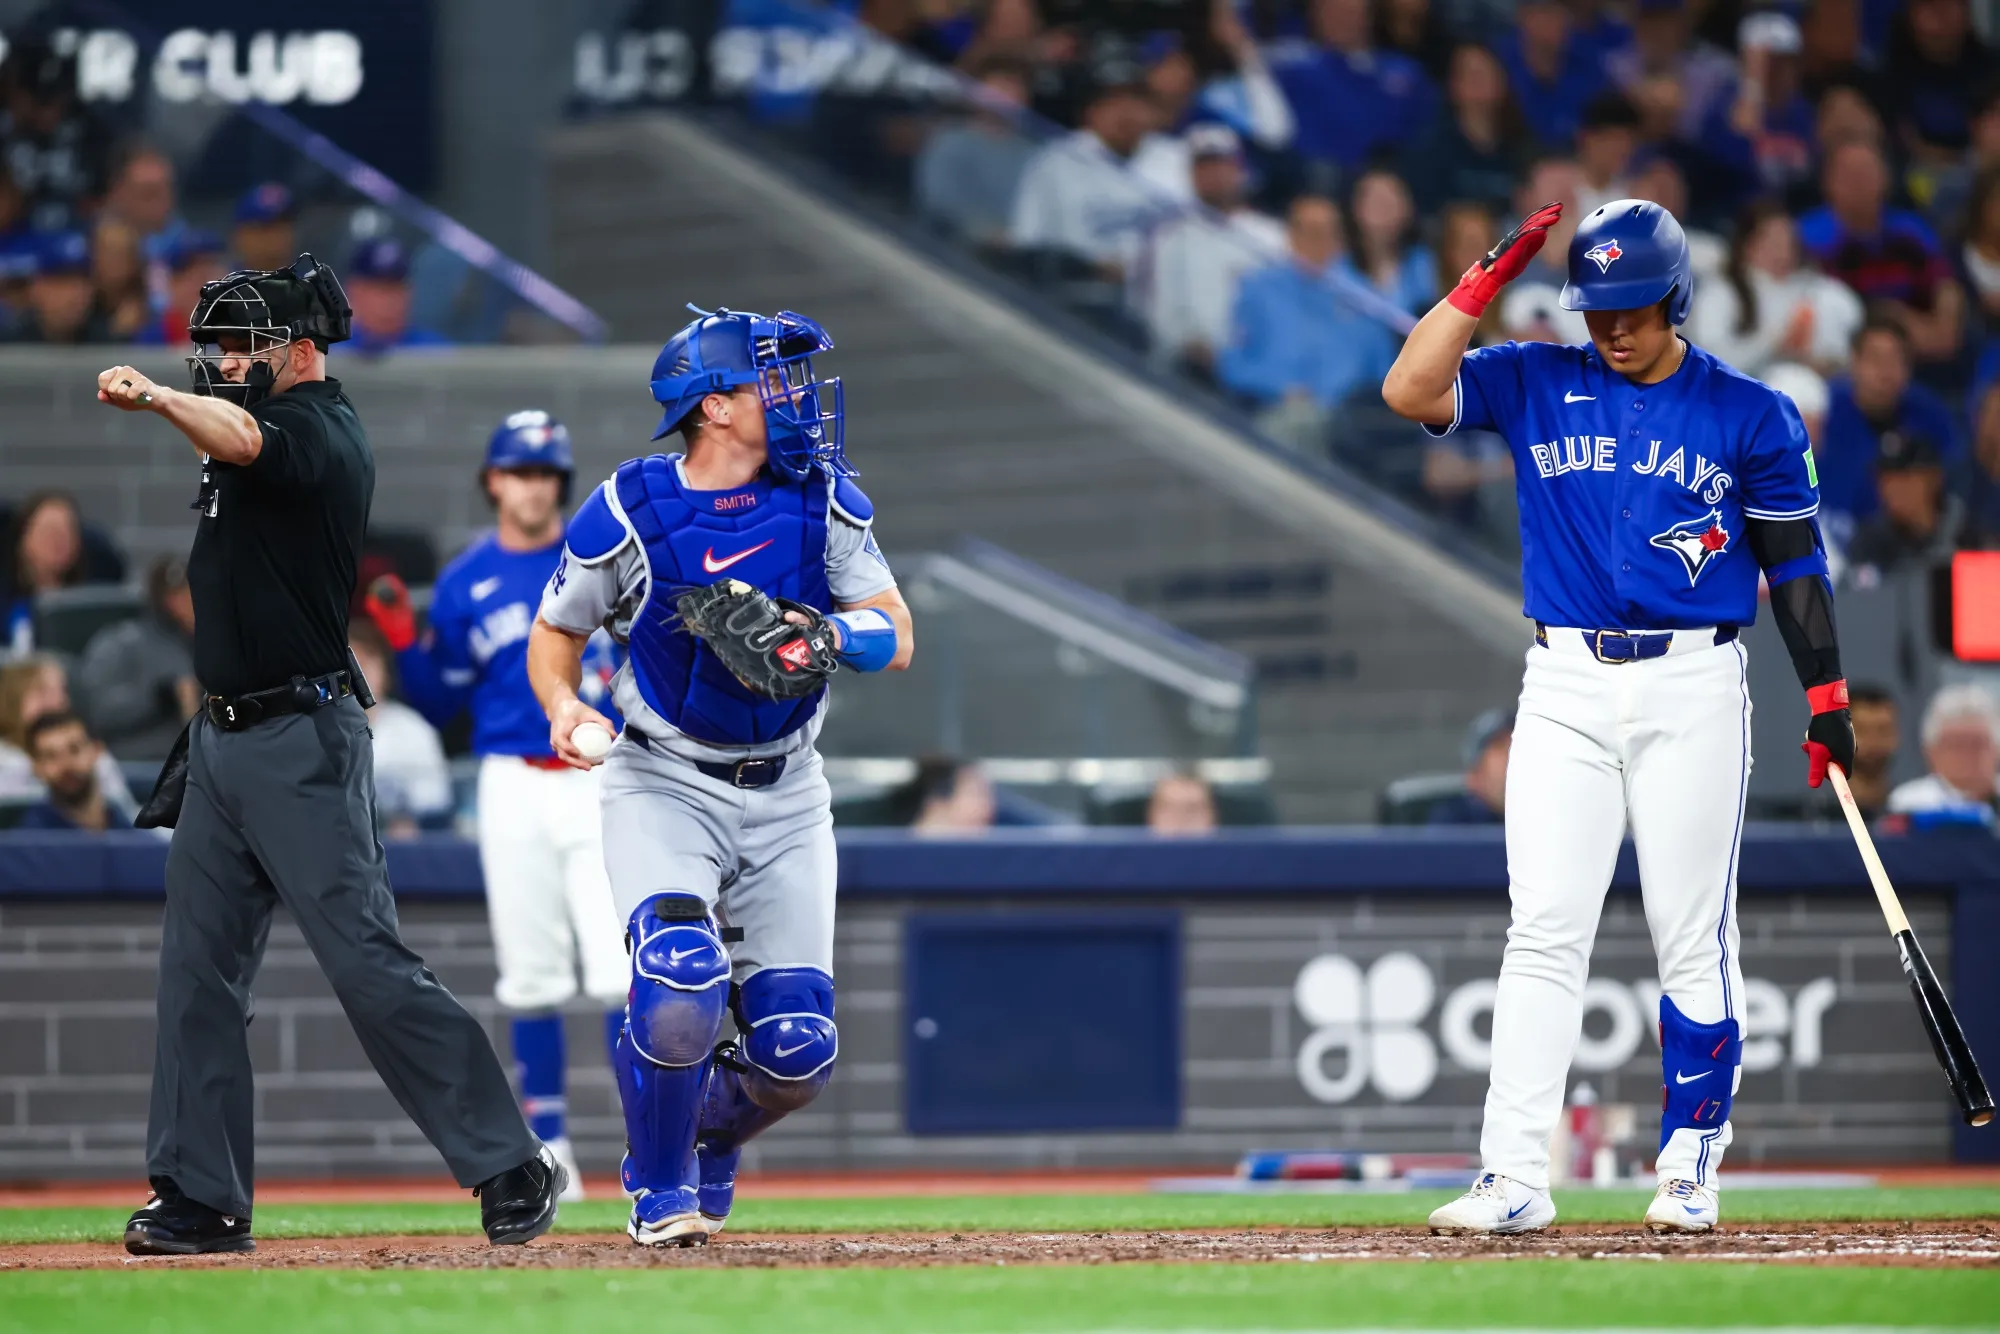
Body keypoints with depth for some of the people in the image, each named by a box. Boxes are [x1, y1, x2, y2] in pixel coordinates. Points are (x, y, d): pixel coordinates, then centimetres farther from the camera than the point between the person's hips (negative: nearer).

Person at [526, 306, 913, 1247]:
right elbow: (555, 632, 2)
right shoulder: (627, 511, -12)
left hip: (786, 799, 3)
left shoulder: (822, 500, -3)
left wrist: (827, 633, -28)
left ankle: (709, 1136, 34)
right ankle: (659, 1188, 1)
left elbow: (897, 639, -7)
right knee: (678, 988, -27)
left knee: (796, 1057, -3)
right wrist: (563, 705, -19)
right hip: (664, 789, -3)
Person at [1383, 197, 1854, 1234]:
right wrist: (1487, 280, -8)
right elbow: (1409, 390, -6)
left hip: (1694, 690, -1)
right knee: (1544, 932, -6)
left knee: (1692, 939, -1)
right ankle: (1514, 1177, -10)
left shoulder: (1749, 414, 4)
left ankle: (1690, 1166, 10)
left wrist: (1826, 694, 0)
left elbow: (1794, 562, 7)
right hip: (1565, 688, 1)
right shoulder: (1535, 386, 7)